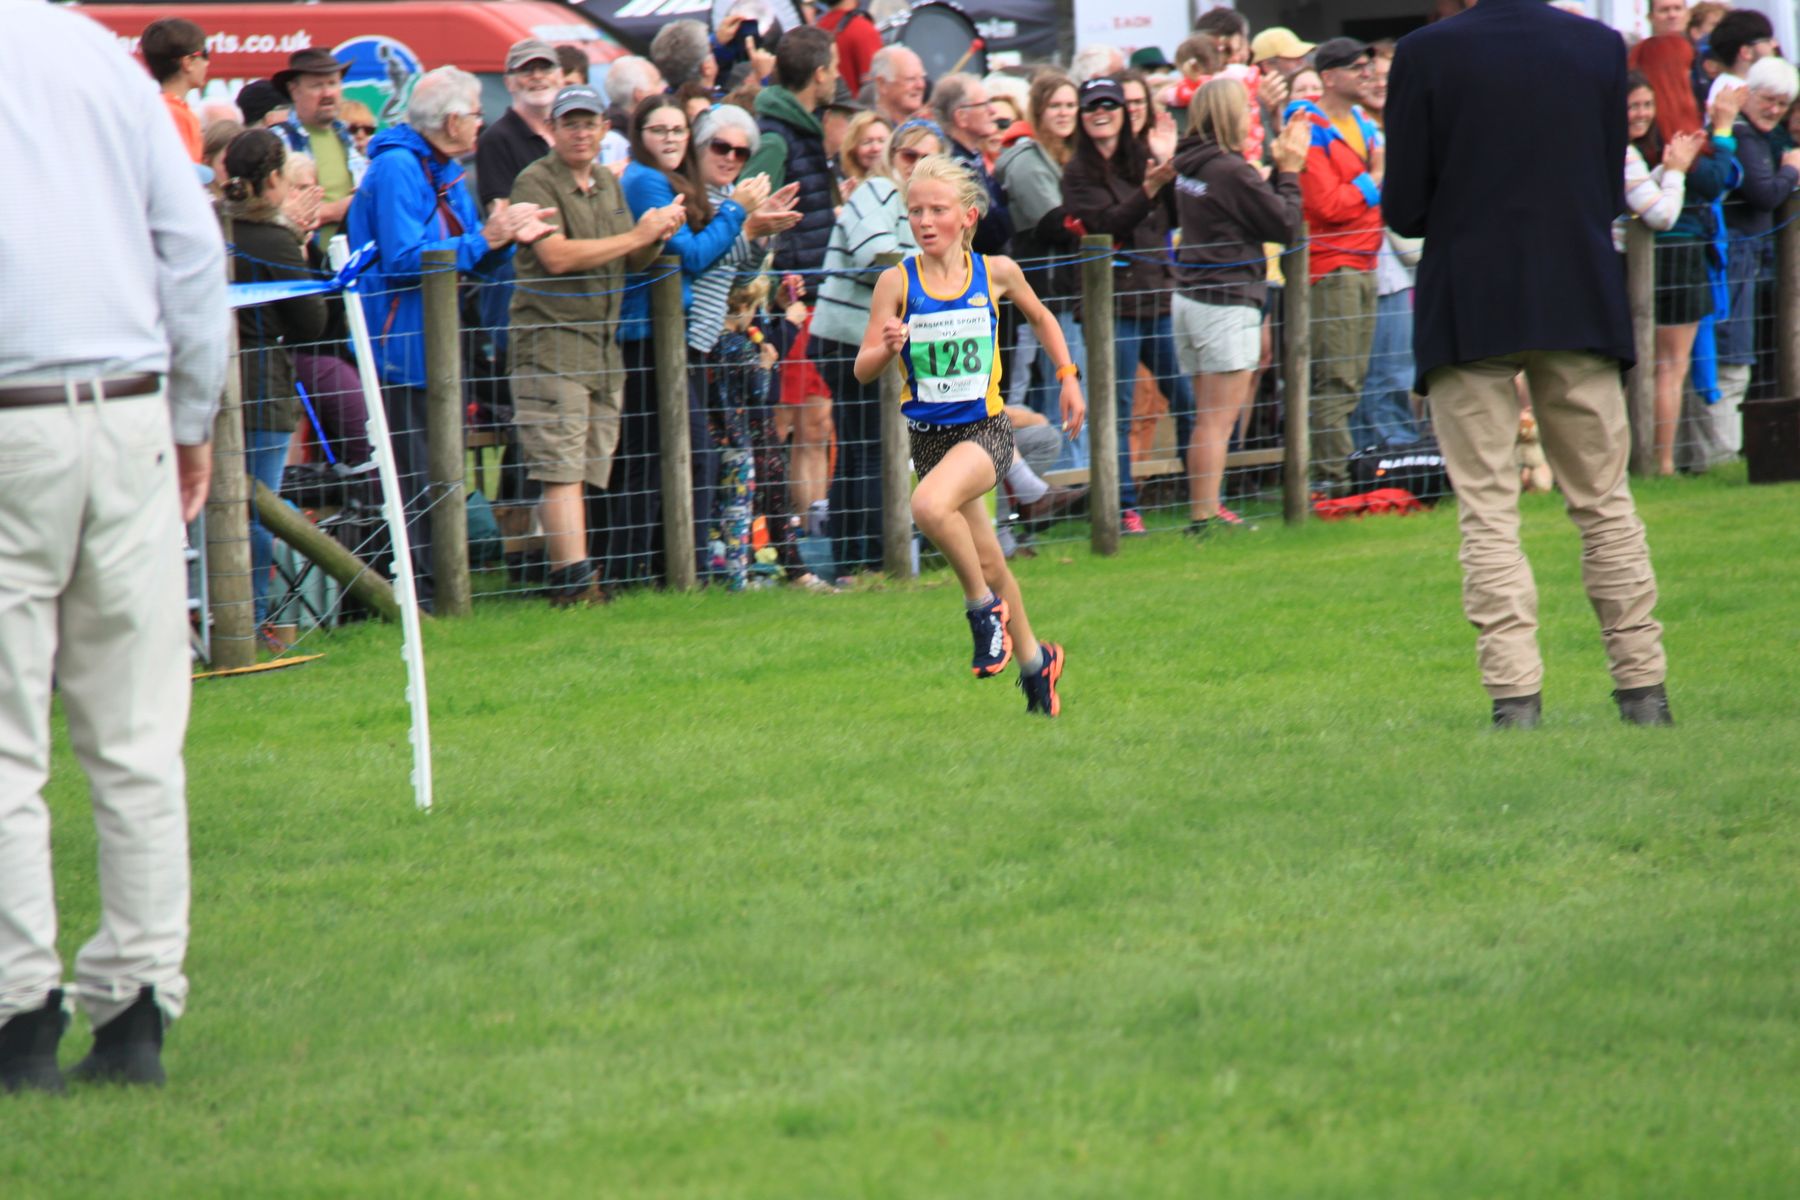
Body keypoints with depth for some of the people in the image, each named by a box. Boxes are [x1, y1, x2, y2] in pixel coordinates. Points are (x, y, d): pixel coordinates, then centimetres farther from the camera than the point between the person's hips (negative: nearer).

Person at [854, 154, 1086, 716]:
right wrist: (888, 347, -23)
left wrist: (1068, 378, 13)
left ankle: (984, 606, -10)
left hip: (986, 429, -3)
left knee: (930, 505, -33)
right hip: (929, 434, 3)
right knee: (987, 563, 12)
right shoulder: (897, 281, -5)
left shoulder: (995, 272, -3)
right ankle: (1034, 660, 35)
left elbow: (1040, 318, 18)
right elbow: (864, 370, -3)